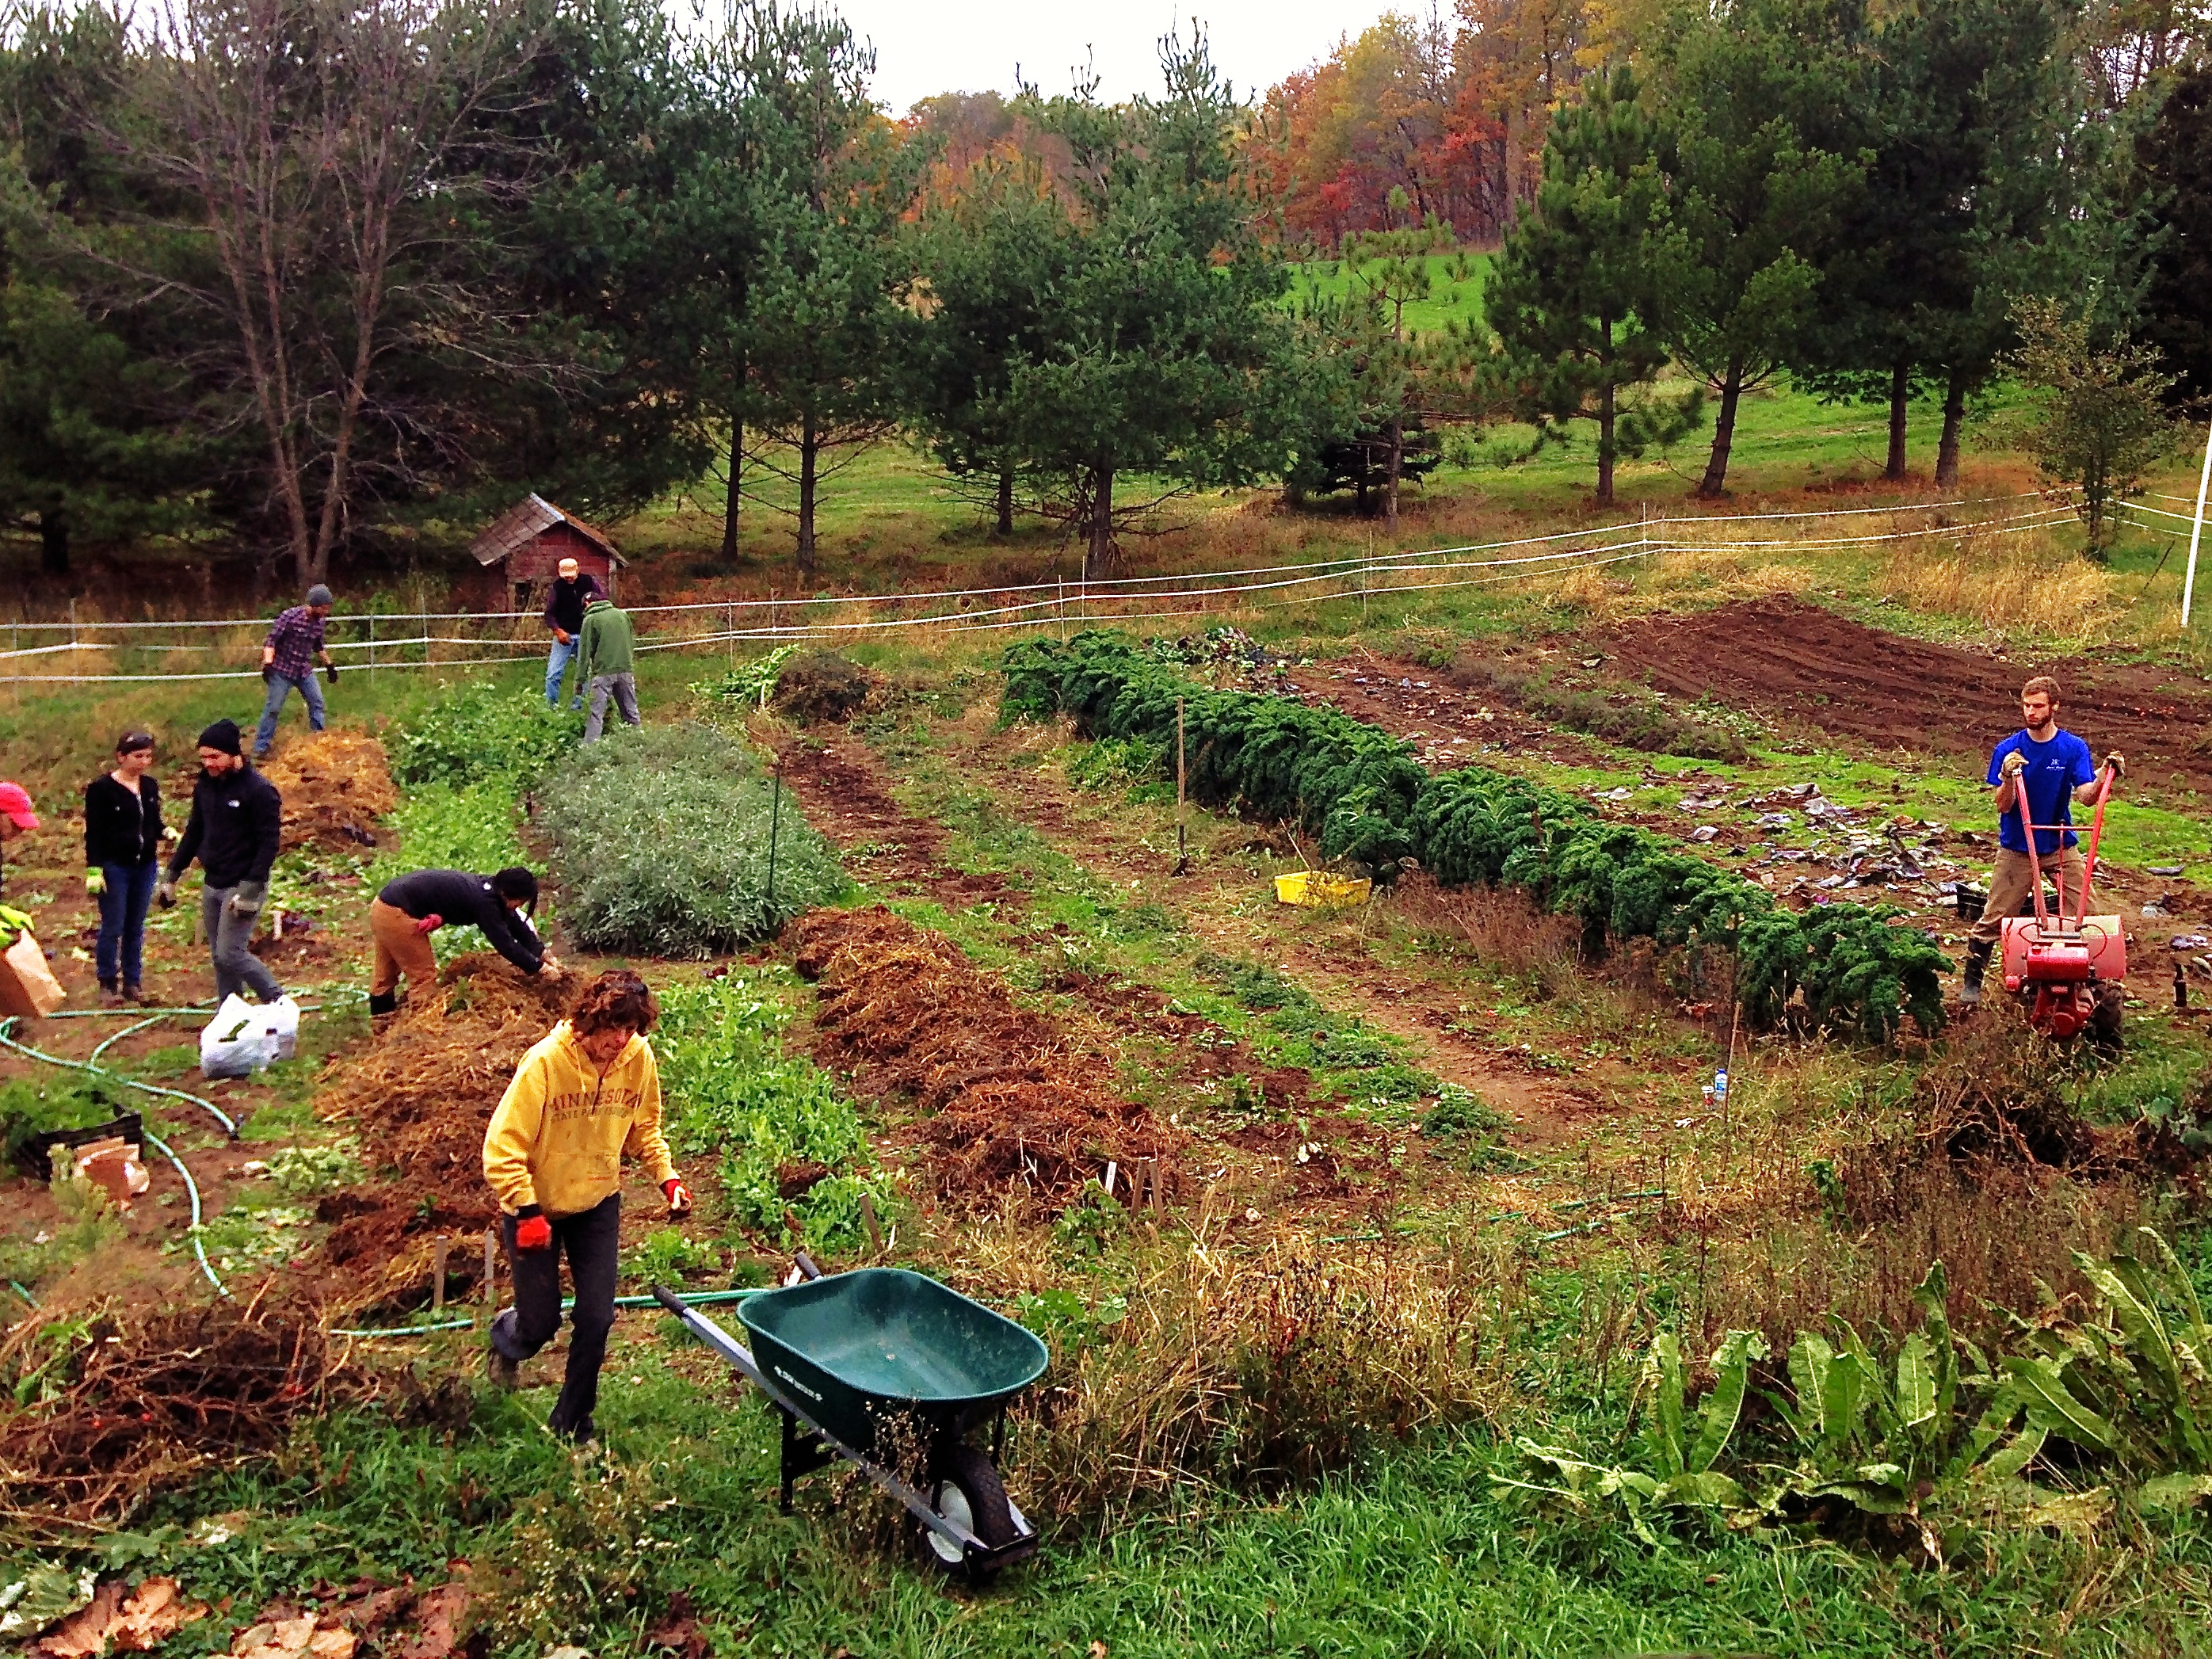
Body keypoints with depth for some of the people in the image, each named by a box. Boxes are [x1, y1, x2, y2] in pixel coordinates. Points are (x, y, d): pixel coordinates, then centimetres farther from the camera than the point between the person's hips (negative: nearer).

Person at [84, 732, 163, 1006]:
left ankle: (133, 981, 20)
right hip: (114, 867, -5)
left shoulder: (150, 787, 6)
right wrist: (94, 869, -14)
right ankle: (107, 984, 13)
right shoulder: (101, 788, -9)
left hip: (146, 866, 5)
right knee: (113, 927, 1)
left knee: (136, 927, 11)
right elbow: (93, 832, -9)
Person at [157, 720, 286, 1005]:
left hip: (242, 886, -7)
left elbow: (269, 843, -17)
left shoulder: (259, 790, -14)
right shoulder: (205, 786, 8)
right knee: (219, 956, 10)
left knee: (231, 954, -11)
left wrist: (251, 888, -23)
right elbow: (194, 832, 18)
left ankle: (279, 1002, 3)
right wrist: (171, 874, 16)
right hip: (212, 885, 7)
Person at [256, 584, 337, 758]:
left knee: (317, 702, 4)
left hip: (304, 670, 6)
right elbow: (271, 641, -18)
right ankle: (260, 748, 1)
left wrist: (329, 665, 20)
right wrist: (267, 663, -29)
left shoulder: (320, 621, 1)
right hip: (282, 670, -6)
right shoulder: (290, 617, -18)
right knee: (273, 708, -5)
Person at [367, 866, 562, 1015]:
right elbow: (505, 943, -23)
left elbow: (516, 924, 11)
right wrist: (539, 968, -18)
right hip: (396, 914, -10)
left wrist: (542, 951, 5)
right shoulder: (483, 901, -23)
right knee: (424, 977, -1)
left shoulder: (488, 887, 4)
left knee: (387, 975, 22)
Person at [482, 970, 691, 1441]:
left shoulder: (638, 1057, -14)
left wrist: (667, 1177, -9)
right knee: (541, 1323, 7)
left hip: (598, 1203, 3)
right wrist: (527, 1213, -27)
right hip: (536, 1207, -3)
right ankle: (507, 1338, 46)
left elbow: (644, 1128, 4)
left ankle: (571, 1425, 24)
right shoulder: (545, 1061, -27)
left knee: (596, 1320, 1)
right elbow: (502, 1147, -24)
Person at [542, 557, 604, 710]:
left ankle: (576, 707, 13)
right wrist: (558, 631, -20)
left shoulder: (589, 581, -3)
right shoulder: (556, 586, -5)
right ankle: (550, 707, 2)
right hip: (564, 634, -1)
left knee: (584, 673, 4)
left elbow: (604, 599, 6)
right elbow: (549, 613, -5)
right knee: (553, 673, -7)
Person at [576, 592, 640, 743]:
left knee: (596, 714, -5)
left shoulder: (590, 619, 0)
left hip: (603, 672, -4)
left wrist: (580, 678, -1)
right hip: (626, 670, 4)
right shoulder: (623, 614, 13)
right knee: (630, 712, 11)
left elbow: (585, 651, -2)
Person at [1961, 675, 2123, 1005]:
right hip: (2016, 849, -1)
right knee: (1993, 919, 1)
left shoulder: (2074, 748, -5)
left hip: (2061, 846, 1)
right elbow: (2003, 806, -12)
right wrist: (2008, 777, -31)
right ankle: (1972, 981, 16)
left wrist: (2107, 773, -33)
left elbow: (2087, 796, -15)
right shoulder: (2008, 750, -9)